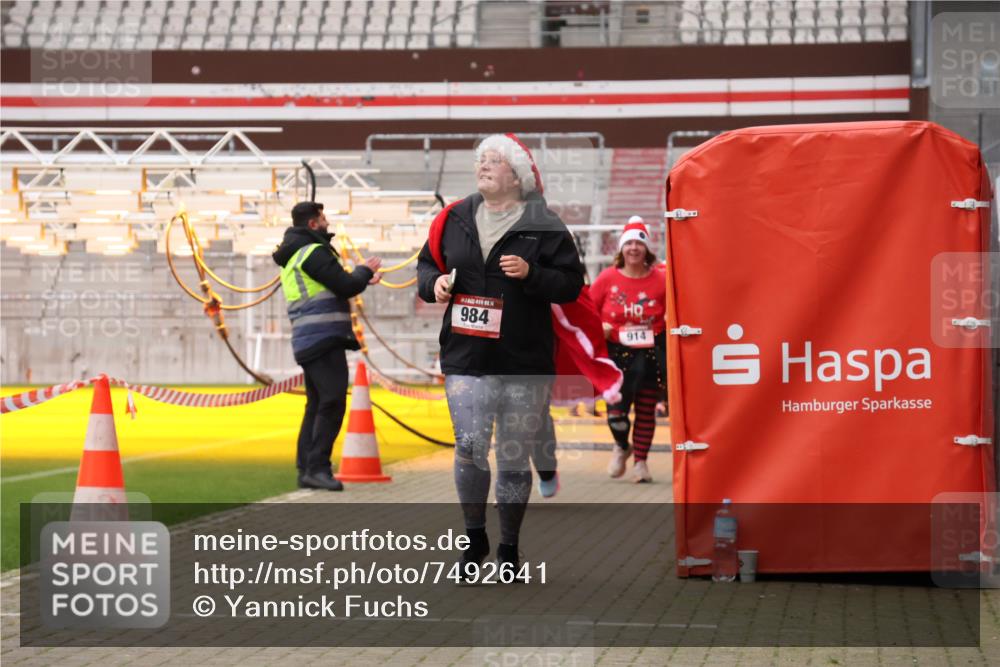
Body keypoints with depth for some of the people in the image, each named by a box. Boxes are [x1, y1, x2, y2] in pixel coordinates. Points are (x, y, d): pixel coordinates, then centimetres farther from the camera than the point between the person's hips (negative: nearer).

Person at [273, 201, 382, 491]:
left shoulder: (293, 257, 21)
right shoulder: (313, 252, -11)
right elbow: (346, 286, -15)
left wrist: (362, 279, 31)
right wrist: (365, 270, 4)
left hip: (307, 342, 10)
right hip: (324, 337, -10)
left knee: (317, 404, 13)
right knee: (332, 403, -13)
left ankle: (306, 468, 12)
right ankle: (317, 468, -18)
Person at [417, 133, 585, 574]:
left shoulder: (543, 226, -1)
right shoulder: (455, 220, 9)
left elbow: (570, 284, -2)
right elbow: (427, 263, 20)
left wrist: (531, 274, -18)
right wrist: (435, 283, -1)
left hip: (524, 361, -2)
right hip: (465, 358, 2)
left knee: (515, 457, 4)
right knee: (469, 448, -8)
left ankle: (509, 547, 19)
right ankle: (474, 537, 13)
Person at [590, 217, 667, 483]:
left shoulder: (660, 279, -3)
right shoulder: (608, 278, -3)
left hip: (650, 354, 0)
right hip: (617, 353, 0)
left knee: (646, 410, 6)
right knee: (615, 410, -6)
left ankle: (641, 461, 21)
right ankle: (622, 447, 26)